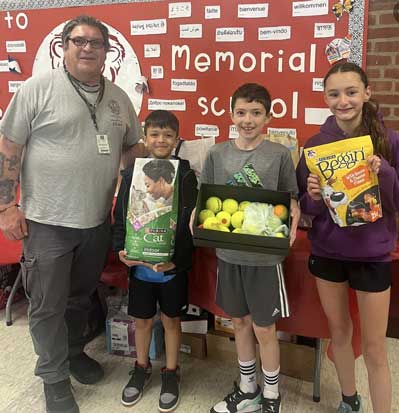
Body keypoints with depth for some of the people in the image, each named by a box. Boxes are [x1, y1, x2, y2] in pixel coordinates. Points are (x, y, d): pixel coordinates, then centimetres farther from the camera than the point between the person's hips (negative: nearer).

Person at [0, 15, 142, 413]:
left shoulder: (118, 98, 8)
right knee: (48, 304, 7)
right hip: (47, 220, -4)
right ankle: (55, 377, 26)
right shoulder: (38, 88, -8)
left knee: (81, 297, 20)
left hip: (98, 221, 5)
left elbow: (134, 148, 18)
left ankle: (73, 351, 43)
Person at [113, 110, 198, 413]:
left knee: (171, 319, 13)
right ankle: (142, 368, 40)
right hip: (138, 264, 3)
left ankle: (171, 373, 34)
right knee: (142, 319, 17)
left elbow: (189, 220, -11)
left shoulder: (186, 174, -8)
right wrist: (121, 249, -8)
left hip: (173, 265, -2)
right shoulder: (131, 173, 0)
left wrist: (176, 258, -19)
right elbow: (120, 216, 4)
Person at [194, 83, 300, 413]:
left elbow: (292, 198, 2)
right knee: (240, 322, 18)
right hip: (229, 252, 3)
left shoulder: (280, 154, -5)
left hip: (265, 254, -3)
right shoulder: (217, 154, 2)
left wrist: (293, 223, -17)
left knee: (264, 328, 7)